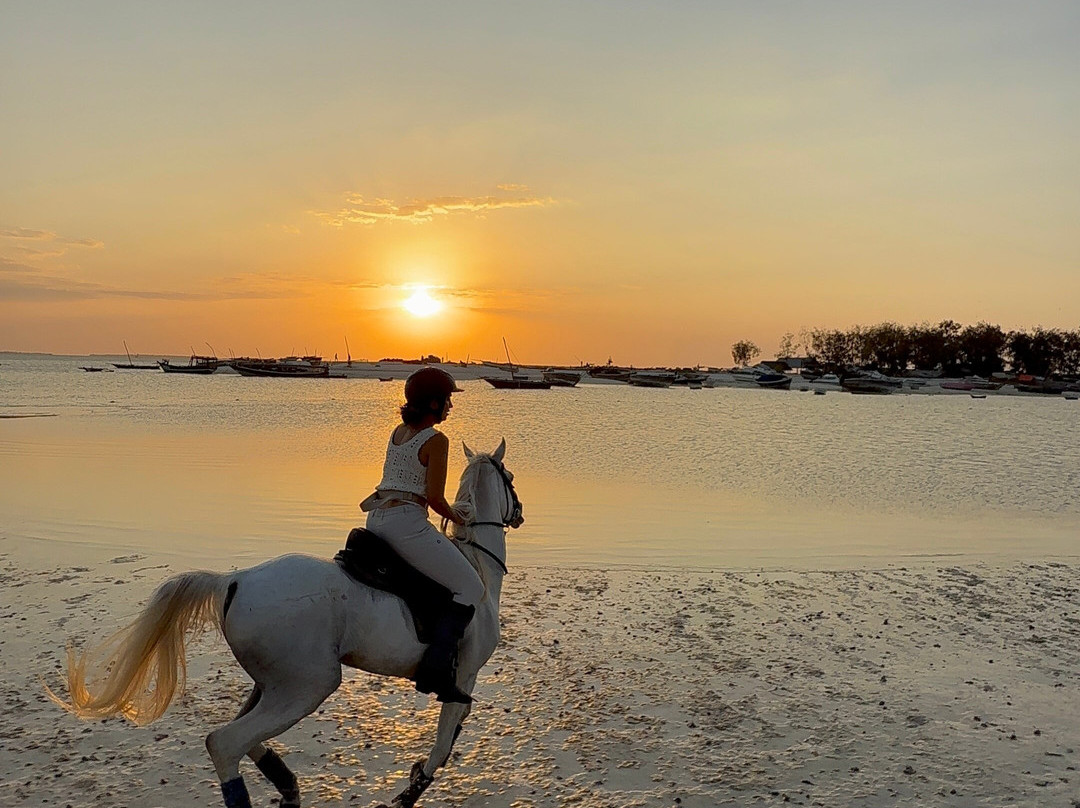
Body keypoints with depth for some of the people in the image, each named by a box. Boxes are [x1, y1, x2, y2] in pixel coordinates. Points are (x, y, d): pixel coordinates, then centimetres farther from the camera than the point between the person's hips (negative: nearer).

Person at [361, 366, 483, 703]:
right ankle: (436, 669, -15)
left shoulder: (398, 431, 17)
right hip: (406, 520, -9)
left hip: (376, 518, 9)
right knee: (471, 589, -4)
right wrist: (458, 519, 6)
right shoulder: (436, 440, -8)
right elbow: (435, 497, -12)